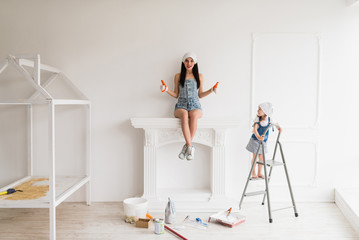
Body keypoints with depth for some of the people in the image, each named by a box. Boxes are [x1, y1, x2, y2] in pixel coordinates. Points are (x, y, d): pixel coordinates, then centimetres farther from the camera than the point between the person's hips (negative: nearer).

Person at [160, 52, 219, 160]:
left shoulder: (199, 76, 16)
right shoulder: (178, 76, 14)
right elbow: (176, 95, 16)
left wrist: (211, 90, 4)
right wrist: (166, 90, -1)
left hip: (195, 106, 0)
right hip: (181, 106, 0)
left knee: (194, 115, -39)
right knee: (184, 115, -39)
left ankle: (186, 146, -33)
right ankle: (190, 146, -39)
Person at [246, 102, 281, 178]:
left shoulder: (269, 119, -9)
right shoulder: (257, 119, -19)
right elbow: (255, 129, -31)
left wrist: (279, 128, -7)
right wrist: (258, 137, -48)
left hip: (263, 141, 3)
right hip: (255, 140, -3)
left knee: (261, 157, 10)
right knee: (255, 156, 4)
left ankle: (259, 173, 26)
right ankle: (253, 173, 20)